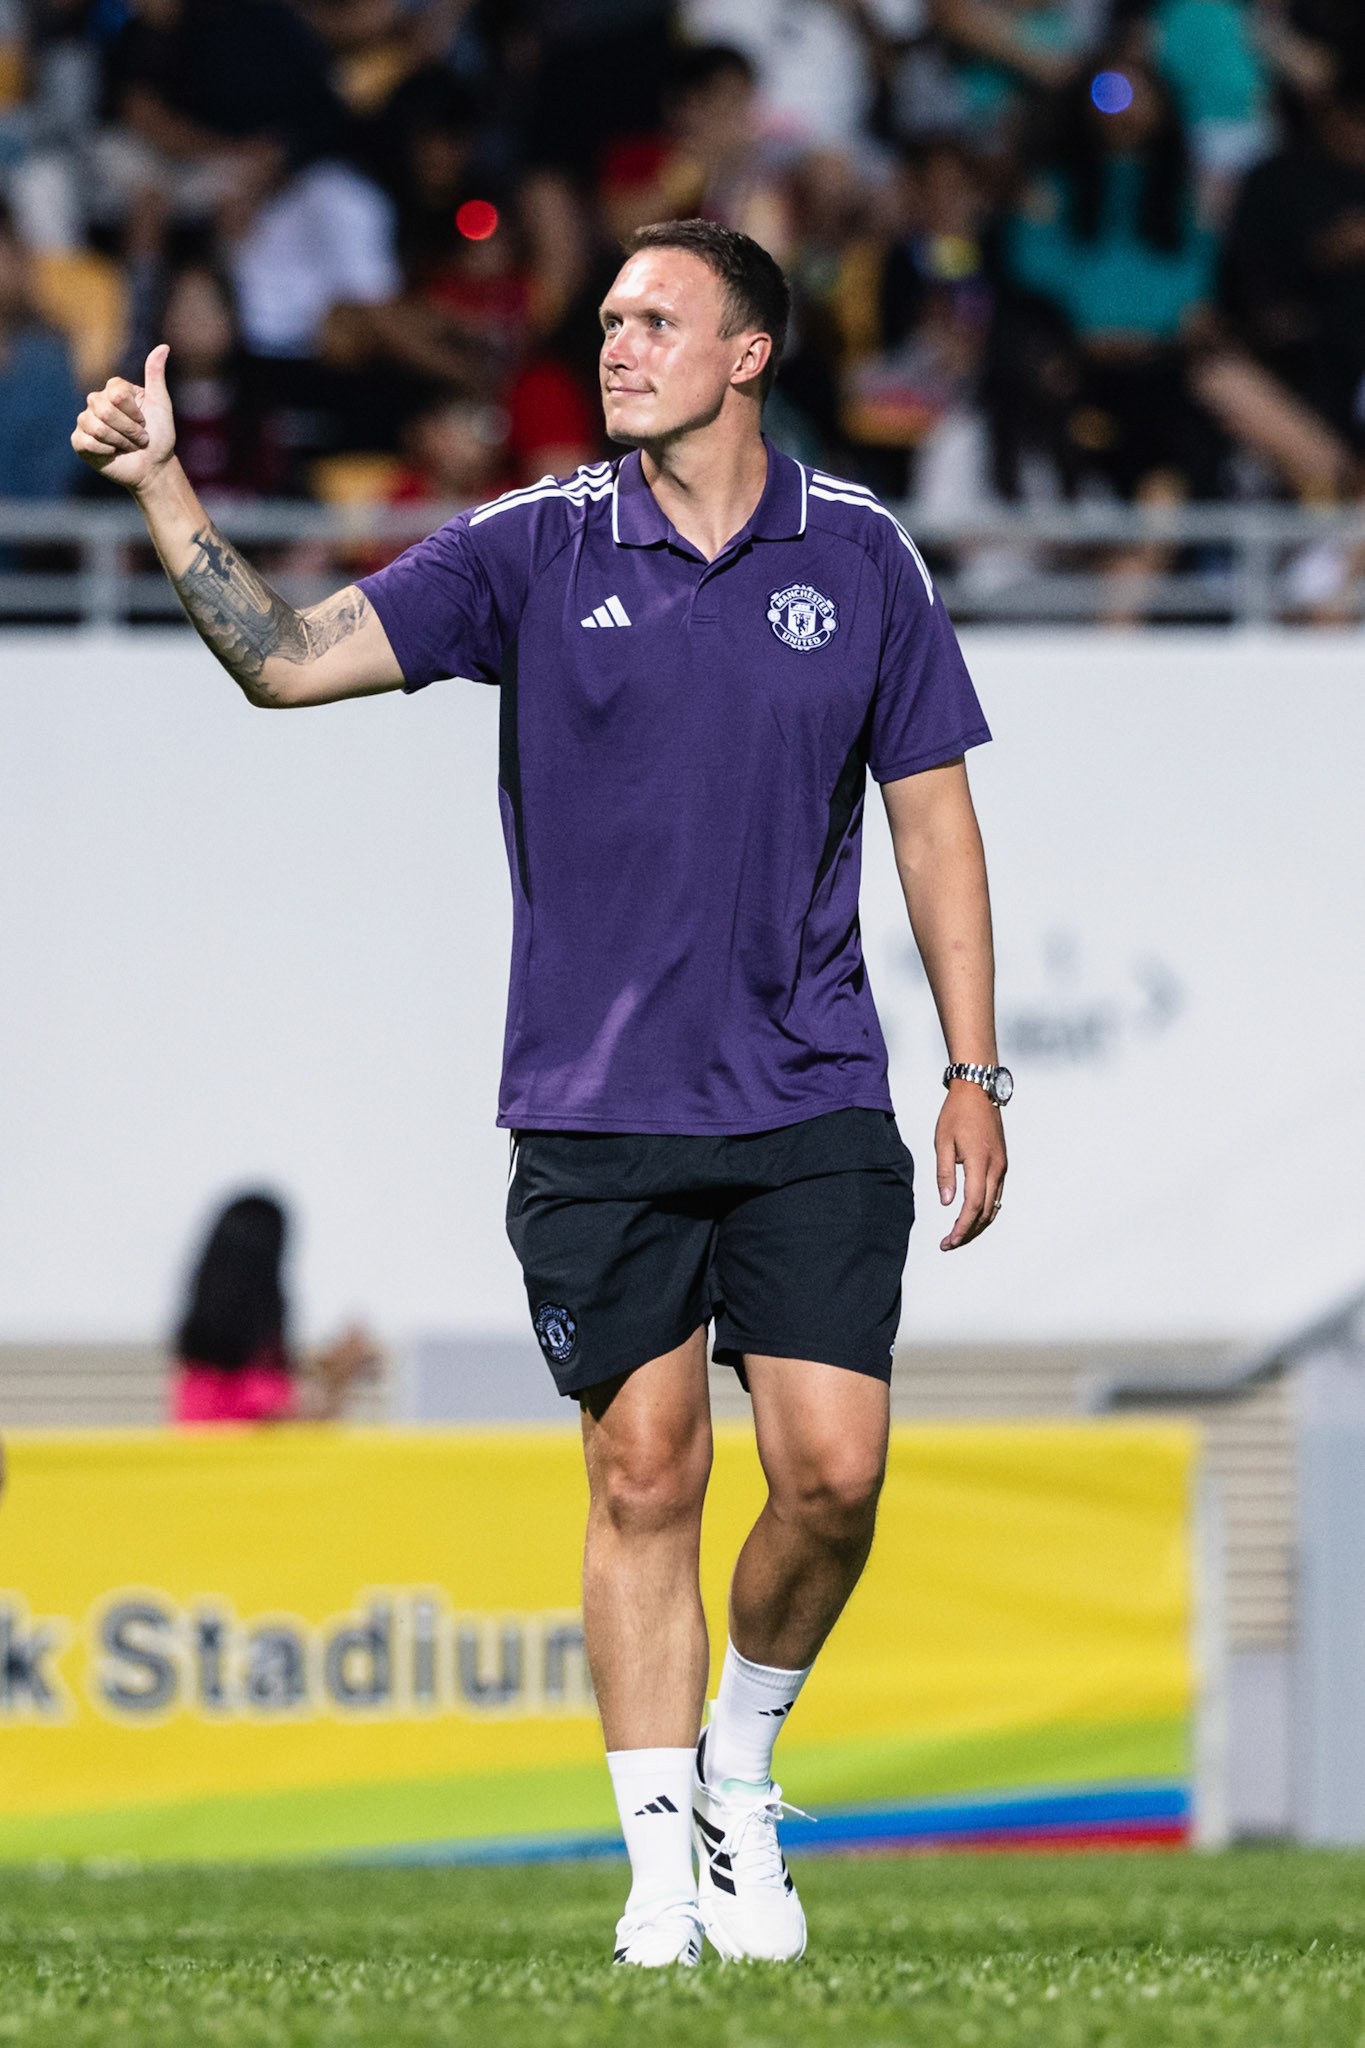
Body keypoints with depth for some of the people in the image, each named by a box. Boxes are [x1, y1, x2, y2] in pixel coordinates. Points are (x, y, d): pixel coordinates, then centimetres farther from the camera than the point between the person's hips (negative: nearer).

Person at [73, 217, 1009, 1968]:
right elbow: (288, 658, -4)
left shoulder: (859, 557, 3)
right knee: (645, 1475, -1)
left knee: (832, 1472, -6)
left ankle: (741, 1766, 20)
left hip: (812, 1109, 1)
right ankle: (663, 1861, 7)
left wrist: (975, 1072, 6)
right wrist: (163, 489, -17)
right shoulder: (535, 549, 0)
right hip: (597, 1110, -1)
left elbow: (934, 816, 9)